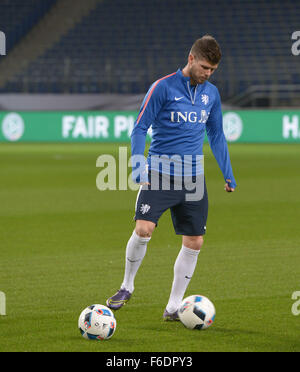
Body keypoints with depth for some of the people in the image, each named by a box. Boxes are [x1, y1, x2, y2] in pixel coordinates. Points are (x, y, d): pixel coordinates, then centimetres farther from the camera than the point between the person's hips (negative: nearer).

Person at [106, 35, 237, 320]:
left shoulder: (211, 93, 9)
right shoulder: (163, 88, -6)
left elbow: (216, 135, 20)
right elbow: (139, 128, -4)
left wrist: (228, 174, 17)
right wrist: (138, 166, -15)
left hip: (193, 178, 5)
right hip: (159, 174, -5)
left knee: (194, 243, 0)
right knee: (143, 229, -20)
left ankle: (173, 307, 11)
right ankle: (127, 286, 5)